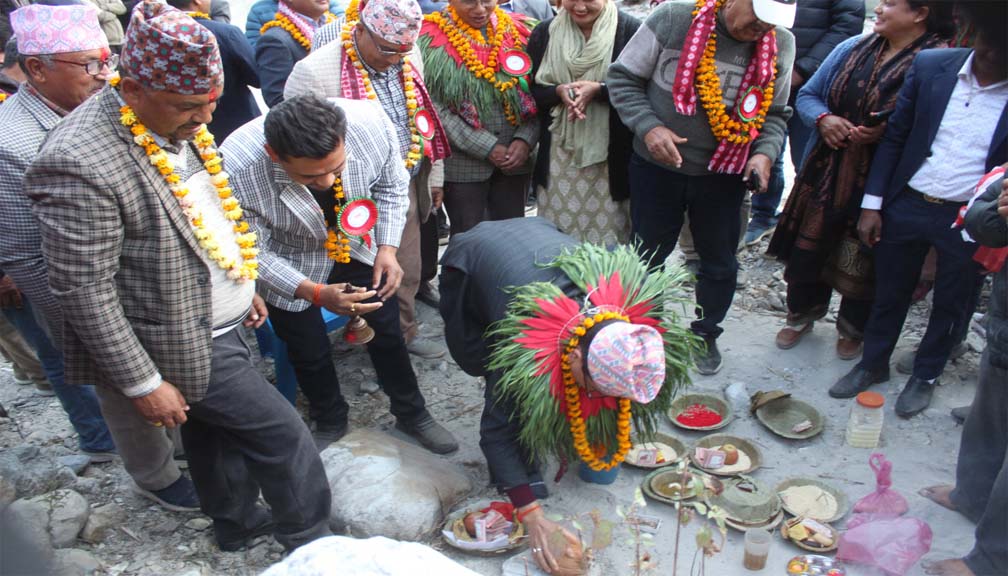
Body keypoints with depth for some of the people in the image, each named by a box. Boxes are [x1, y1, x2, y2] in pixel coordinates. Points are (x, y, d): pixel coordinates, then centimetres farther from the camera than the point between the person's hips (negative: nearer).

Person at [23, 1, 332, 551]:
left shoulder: (180, 122, -3)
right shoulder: (78, 162, -28)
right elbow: (84, 290, -23)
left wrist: (244, 284, 17)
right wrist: (143, 384, -18)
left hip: (223, 321, 7)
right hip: (186, 343, -7)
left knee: (219, 430, 25)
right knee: (282, 435, 3)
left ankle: (235, 523, 48)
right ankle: (310, 542, 27)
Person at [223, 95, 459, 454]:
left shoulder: (372, 122, -32)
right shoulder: (237, 168, -38)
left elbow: (392, 187, -10)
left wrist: (387, 248, -20)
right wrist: (316, 294, -36)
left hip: (357, 243, 3)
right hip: (289, 264, -2)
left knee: (386, 330, 13)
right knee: (309, 352, 10)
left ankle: (412, 414, 37)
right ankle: (329, 422, 41)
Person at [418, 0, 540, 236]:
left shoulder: (519, 31, 7)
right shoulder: (433, 39, -4)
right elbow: (434, 106, -11)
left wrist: (525, 140, -9)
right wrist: (486, 148, -14)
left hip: (514, 158, 4)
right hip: (462, 161, -3)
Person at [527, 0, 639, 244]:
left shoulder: (630, 30, -5)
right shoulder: (543, 33, 6)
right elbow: (532, 90, 6)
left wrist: (598, 90, -20)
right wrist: (559, 92, -14)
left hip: (611, 153, -2)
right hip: (560, 152, 3)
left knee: (609, 232, 4)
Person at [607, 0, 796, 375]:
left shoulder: (781, 44, -5)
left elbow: (775, 113, 6)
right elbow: (623, 79, -8)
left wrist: (765, 152, -14)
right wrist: (648, 126, -23)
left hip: (723, 175, 2)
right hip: (656, 168, -2)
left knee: (719, 261, 14)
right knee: (648, 255, 14)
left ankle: (706, 335, 39)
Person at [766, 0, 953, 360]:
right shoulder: (852, 49, 5)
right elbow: (808, 94, 11)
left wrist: (886, 133, -25)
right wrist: (822, 118, -9)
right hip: (826, 174, 5)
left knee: (860, 262, 11)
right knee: (808, 248, 14)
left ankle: (853, 330, 37)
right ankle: (801, 315, 38)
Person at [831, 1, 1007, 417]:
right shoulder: (930, 66, -3)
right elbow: (895, 137, 2)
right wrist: (872, 203, -1)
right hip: (905, 206, 1)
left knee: (950, 304, 15)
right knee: (889, 294, 15)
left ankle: (925, 375, 37)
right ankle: (873, 363, 36)